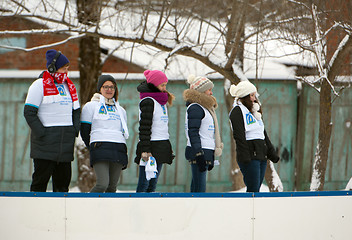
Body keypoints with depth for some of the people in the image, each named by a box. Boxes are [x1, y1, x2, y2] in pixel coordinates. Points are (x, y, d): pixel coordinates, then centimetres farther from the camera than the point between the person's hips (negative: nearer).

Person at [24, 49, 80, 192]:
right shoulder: (39, 85, -4)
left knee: (63, 178, 4)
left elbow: (76, 111, 23)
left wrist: (74, 131, 6)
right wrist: (41, 133, -15)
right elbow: (29, 112, -8)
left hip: (66, 142, 6)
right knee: (41, 177, -6)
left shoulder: (69, 86, 16)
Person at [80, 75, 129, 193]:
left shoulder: (120, 110, 25)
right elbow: (84, 131, 7)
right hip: (100, 147, -5)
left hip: (119, 151, 5)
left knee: (112, 187, 0)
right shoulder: (91, 106, 10)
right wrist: (93, 148, 6)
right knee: (102, 184, -21)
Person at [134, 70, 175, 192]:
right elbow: (144, 127, -15)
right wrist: (145, 150, -22)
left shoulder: (161, 101, 18)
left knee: (153, 184, 7)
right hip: (151, 147, -9)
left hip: (161, 148, 9)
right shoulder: (148, 101, -9)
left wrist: (168, 149, 23)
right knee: (144, 184, -10)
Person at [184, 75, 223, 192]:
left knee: (196, 187, 9)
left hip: (206, 152, 10)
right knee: (199, 188, -13)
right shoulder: (195, 108, -9)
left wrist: (210, 158, 26)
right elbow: (193, 133, -17)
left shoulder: (205, 107, 22)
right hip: (198, 152, -10)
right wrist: (199, 154, -24)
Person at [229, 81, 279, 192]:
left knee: (256, 189, 5)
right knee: (253, 190, -13)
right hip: (250, 157, -8)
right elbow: (239, 136, -13)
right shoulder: (237, 111, -5)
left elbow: (264, 134, 25)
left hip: (261, 155, 8)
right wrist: (244, 156, -21)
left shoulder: (254, 111, 22)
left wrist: (272, 153, 21)